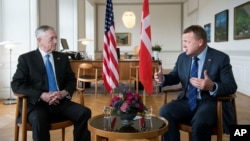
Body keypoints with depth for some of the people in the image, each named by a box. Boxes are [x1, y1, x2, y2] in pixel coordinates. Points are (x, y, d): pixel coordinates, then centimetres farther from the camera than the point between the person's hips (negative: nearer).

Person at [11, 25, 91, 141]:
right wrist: (42, 95, -19)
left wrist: (64, 93, -10)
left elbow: (71, 80, 14)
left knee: (84, 112, -22)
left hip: (60, 102, 4)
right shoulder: (26, 58, 3)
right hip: (37, 103, -3)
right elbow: (16, 85, -5)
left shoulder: (63, 57, 14)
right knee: (38, 119, -37)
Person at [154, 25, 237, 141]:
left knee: (199, 122, -35)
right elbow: (175, 77, 16)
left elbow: (231, 87, -11)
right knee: (165, 111, -21)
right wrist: (162, 78, -8)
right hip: (187, 101, 5)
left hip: (210, 102, -4)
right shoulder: (182, 57, 6)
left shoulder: (221, 58, -9)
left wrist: (212, 87, -32)